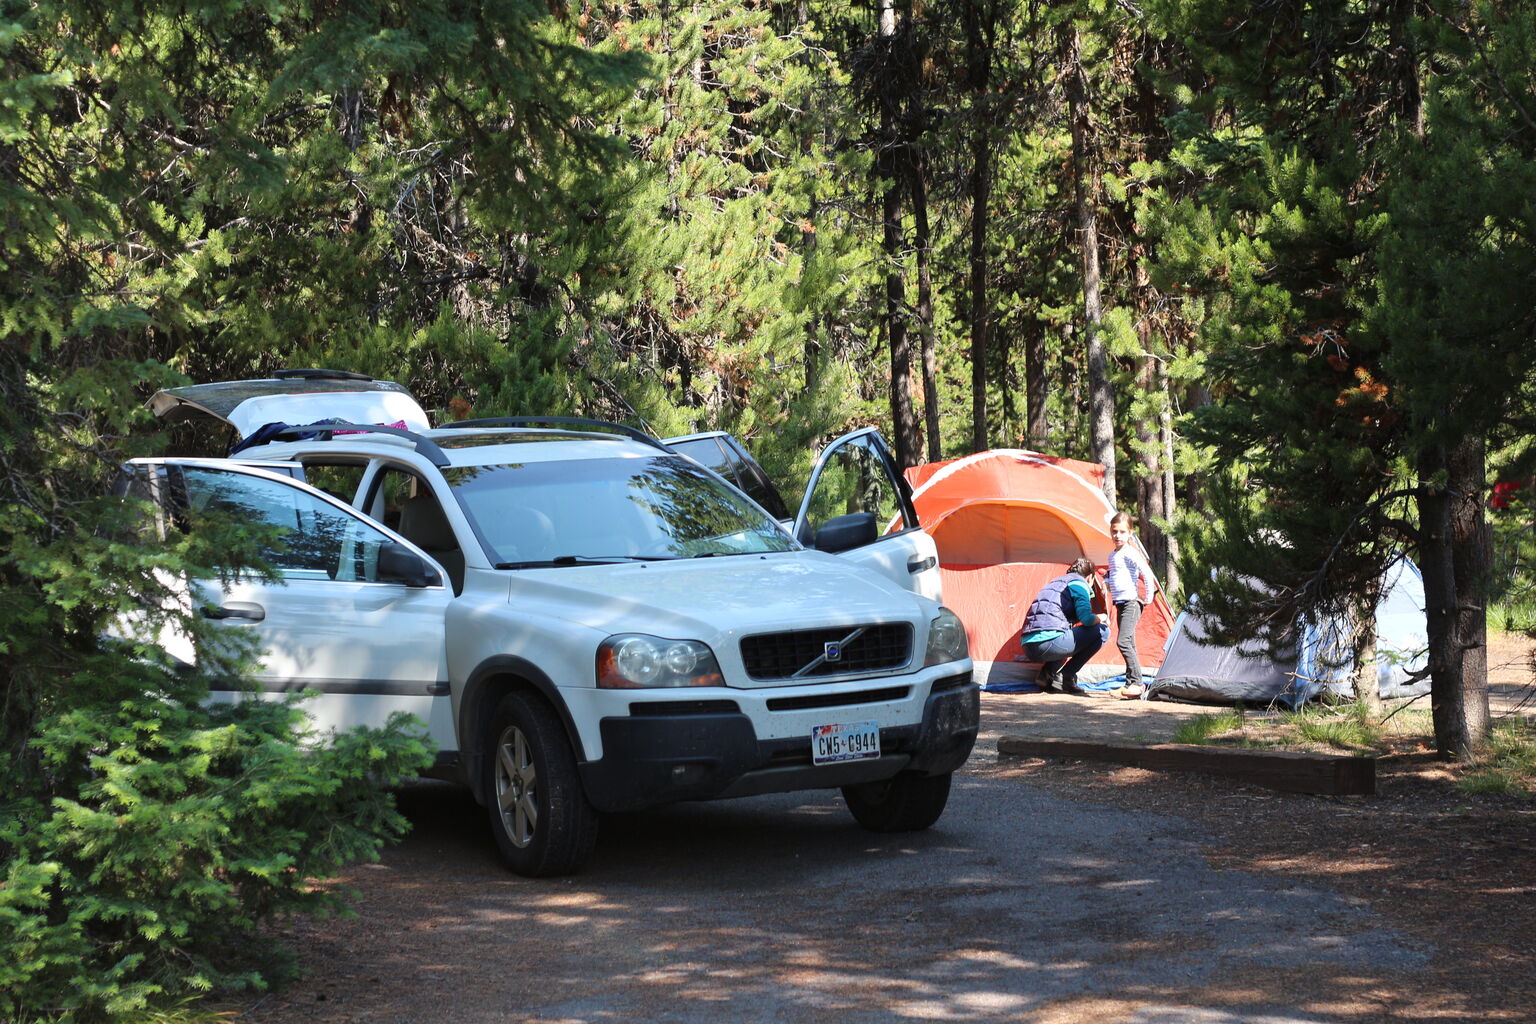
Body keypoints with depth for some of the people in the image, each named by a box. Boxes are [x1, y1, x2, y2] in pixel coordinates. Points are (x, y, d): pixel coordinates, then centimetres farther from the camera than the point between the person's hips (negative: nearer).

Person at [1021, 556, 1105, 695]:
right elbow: (1086, 619, -8)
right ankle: (1067, 676, 1)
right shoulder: (1078, 583, 5)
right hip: (1049, 641, -8)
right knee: (1100, 632, 5)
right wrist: (1101, 617, 15)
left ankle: (1047, 673, 11)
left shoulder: (1054, 583, 31)